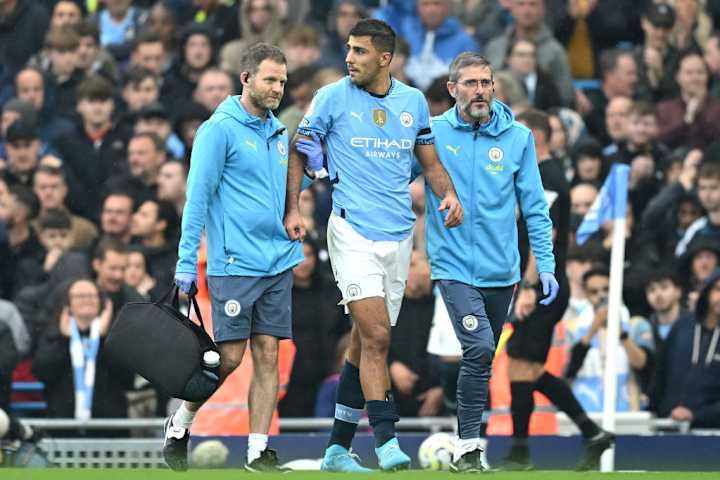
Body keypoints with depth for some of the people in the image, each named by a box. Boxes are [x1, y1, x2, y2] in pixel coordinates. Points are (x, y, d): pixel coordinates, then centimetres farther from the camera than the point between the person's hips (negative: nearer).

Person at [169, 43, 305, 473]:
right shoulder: (220, 129, -7)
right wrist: (186, 261, -13)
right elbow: (198, 196, -9)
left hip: (279, 262, 6)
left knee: (268, 356, 2)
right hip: (234, 264, -6)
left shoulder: (278, 132, 15)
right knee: (230, 356, -6)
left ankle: (259, 451, 3)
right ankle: (180, 425, 14)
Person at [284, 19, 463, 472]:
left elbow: (430, 162, 17)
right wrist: (293, 210, -7)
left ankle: (338, 448, 15)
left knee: (367, 343, 8)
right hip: (353, 231, -4)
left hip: (399, 236, 4)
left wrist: (448, 194, -2)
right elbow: (298, 153, 5)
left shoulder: (413, 101, 9)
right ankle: (385, 438, -17)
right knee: (376, 336, -17)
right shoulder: (332, 97, -2)